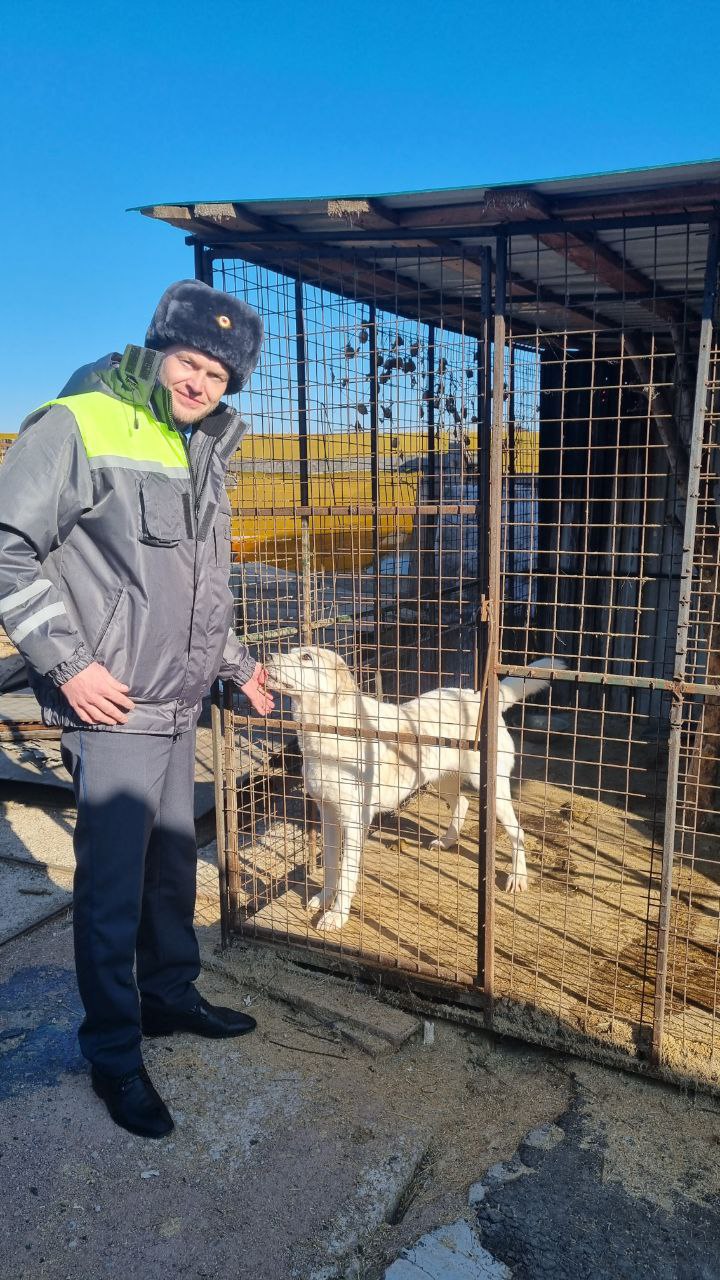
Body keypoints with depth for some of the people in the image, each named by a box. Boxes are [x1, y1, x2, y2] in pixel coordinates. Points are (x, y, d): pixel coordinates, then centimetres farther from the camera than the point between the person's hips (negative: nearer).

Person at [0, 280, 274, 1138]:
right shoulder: (76, 427, -12)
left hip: (177, 708, 8)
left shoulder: (203, 455, 14)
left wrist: (236, 665, 25)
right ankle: (113, 1052, 21)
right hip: (111, 710, -8)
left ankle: (169, 996, 40)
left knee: (173, 864, 20)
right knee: (112, 884, 2)